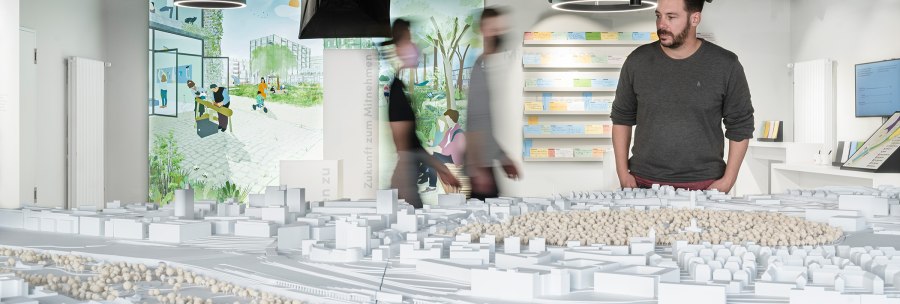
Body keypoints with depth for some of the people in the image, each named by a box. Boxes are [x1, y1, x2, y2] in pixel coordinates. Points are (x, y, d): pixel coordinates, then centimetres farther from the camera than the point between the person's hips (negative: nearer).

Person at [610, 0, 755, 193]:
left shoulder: (725, 65, -5)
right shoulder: (638, 61, 0)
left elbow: (740, 125, 1)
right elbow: (622, 117, 9)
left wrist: (728, 180, -5)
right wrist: (623, 174, 3)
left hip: (705, 186, -1)